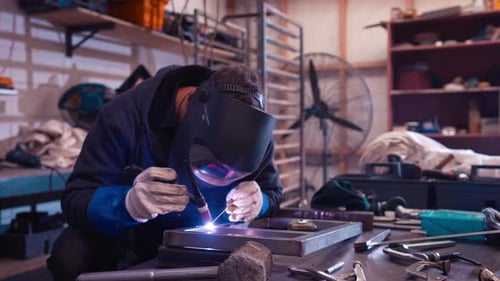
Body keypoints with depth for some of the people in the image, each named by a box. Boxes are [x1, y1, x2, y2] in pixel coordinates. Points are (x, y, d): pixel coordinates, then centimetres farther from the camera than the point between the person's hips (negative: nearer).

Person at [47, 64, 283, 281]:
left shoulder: (245, 129, -18)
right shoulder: (125, 115, -29)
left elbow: (272, 191, -5)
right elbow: (75, 199, -28)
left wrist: (257, 202, -31)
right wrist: (128, 204, -50)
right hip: (128, 236, -2)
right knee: (71, 256, -30)